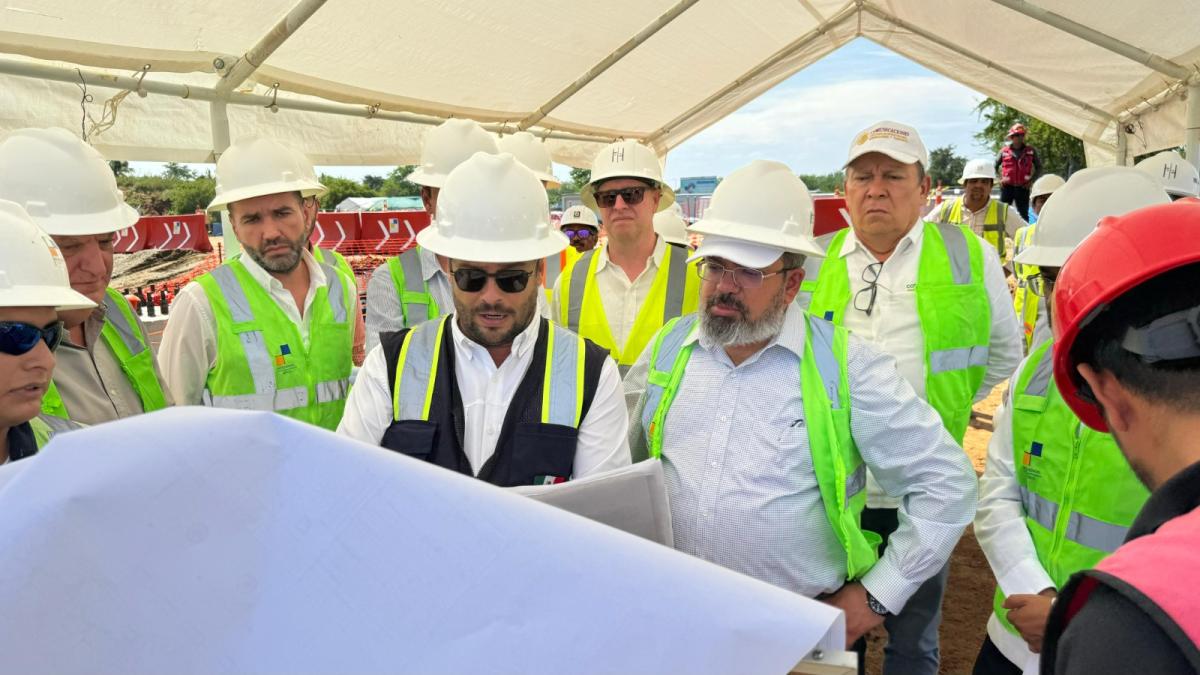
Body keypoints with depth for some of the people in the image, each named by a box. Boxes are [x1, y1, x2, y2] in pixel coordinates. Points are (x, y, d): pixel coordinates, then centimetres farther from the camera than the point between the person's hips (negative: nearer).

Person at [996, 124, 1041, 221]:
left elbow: (1039, 167, 12)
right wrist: (999, 179, 4)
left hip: (1023, 187, 0)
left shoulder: (1030, 151, 3)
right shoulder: (1004, 151, 2)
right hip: (1007, 187, 0)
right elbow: (994, 167, 13)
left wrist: (1031, 180, 2)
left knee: (1023, 213, 5)